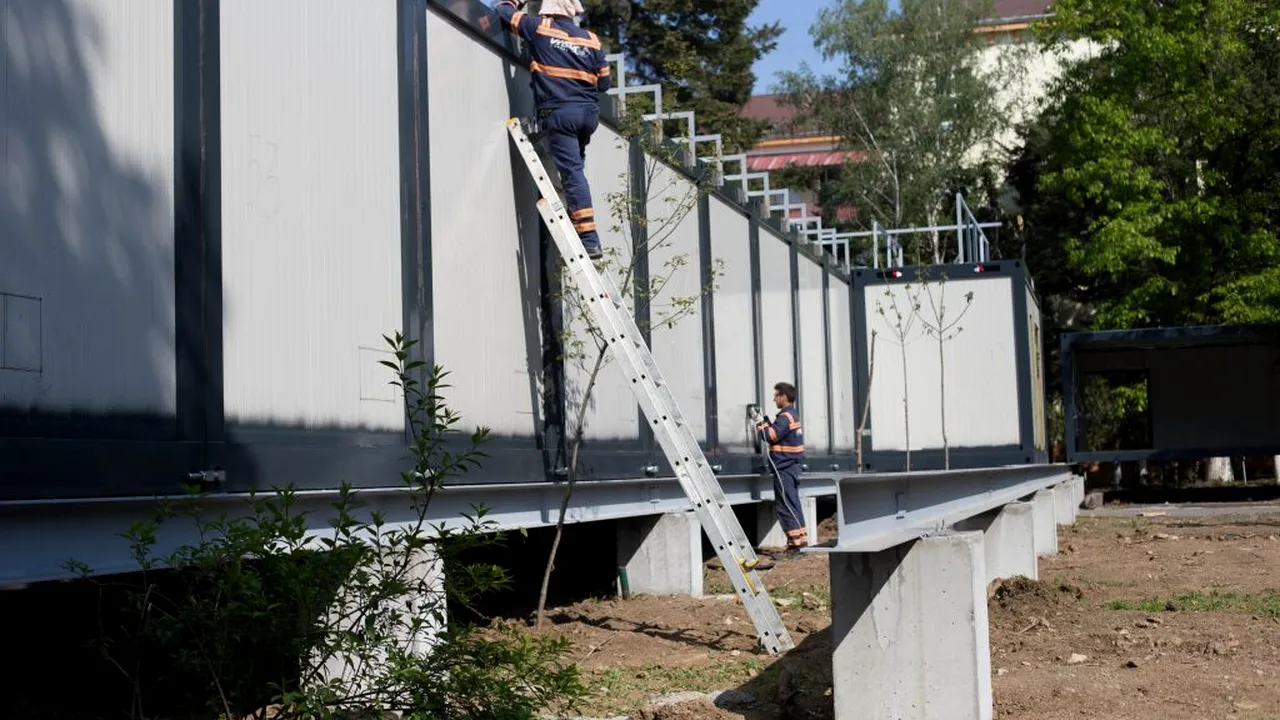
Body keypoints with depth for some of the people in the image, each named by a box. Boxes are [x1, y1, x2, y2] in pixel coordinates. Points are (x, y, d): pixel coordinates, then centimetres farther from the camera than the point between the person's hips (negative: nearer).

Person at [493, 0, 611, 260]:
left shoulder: (540, 28, 2)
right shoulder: (591, 39, 10)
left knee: (572, 173, -8)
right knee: (575, 166, 26)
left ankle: (590, 241, -14)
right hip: (589, 112, 4)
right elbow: (605, 82, 12)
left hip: (559, 113, -4)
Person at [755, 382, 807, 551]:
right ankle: (801, 536, 16)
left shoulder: (785, 417, -16)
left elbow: (771, 435, -20)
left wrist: (763, 425, -3)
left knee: (784, 504, -7)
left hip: (784, 468, -10)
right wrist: (767, 425, 7)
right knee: (792, 503, 14)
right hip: (792, 466, 10)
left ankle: (797, 538, -9)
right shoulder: (793, 415, 17)